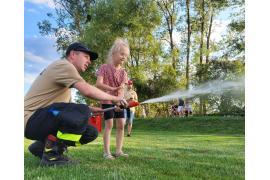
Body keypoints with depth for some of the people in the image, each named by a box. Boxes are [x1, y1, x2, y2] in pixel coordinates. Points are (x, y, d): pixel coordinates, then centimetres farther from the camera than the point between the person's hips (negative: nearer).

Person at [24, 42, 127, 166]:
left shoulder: (66, 70, 21)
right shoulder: (63, 65, -11)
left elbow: (68, 106, 19)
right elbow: (88, 91, -26)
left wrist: (93, 110, 9)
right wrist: (114, 98, -11)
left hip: (43, 120, 10)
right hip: (31, 119, -10)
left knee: (91, 132, 2)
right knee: (82, 113, -31)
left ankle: (43, 146, 10)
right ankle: (51, 154, -14)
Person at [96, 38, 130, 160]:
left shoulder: (123, 72, 8)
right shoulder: (105, 68, -7)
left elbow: (122, 89, -2)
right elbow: (98, 84, -18)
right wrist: (113, 89, -30)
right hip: (107, 100, -6)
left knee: (121, 124, 3)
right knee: (109, 124, -9)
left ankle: (119, 150, 13)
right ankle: (106, 152, -2)